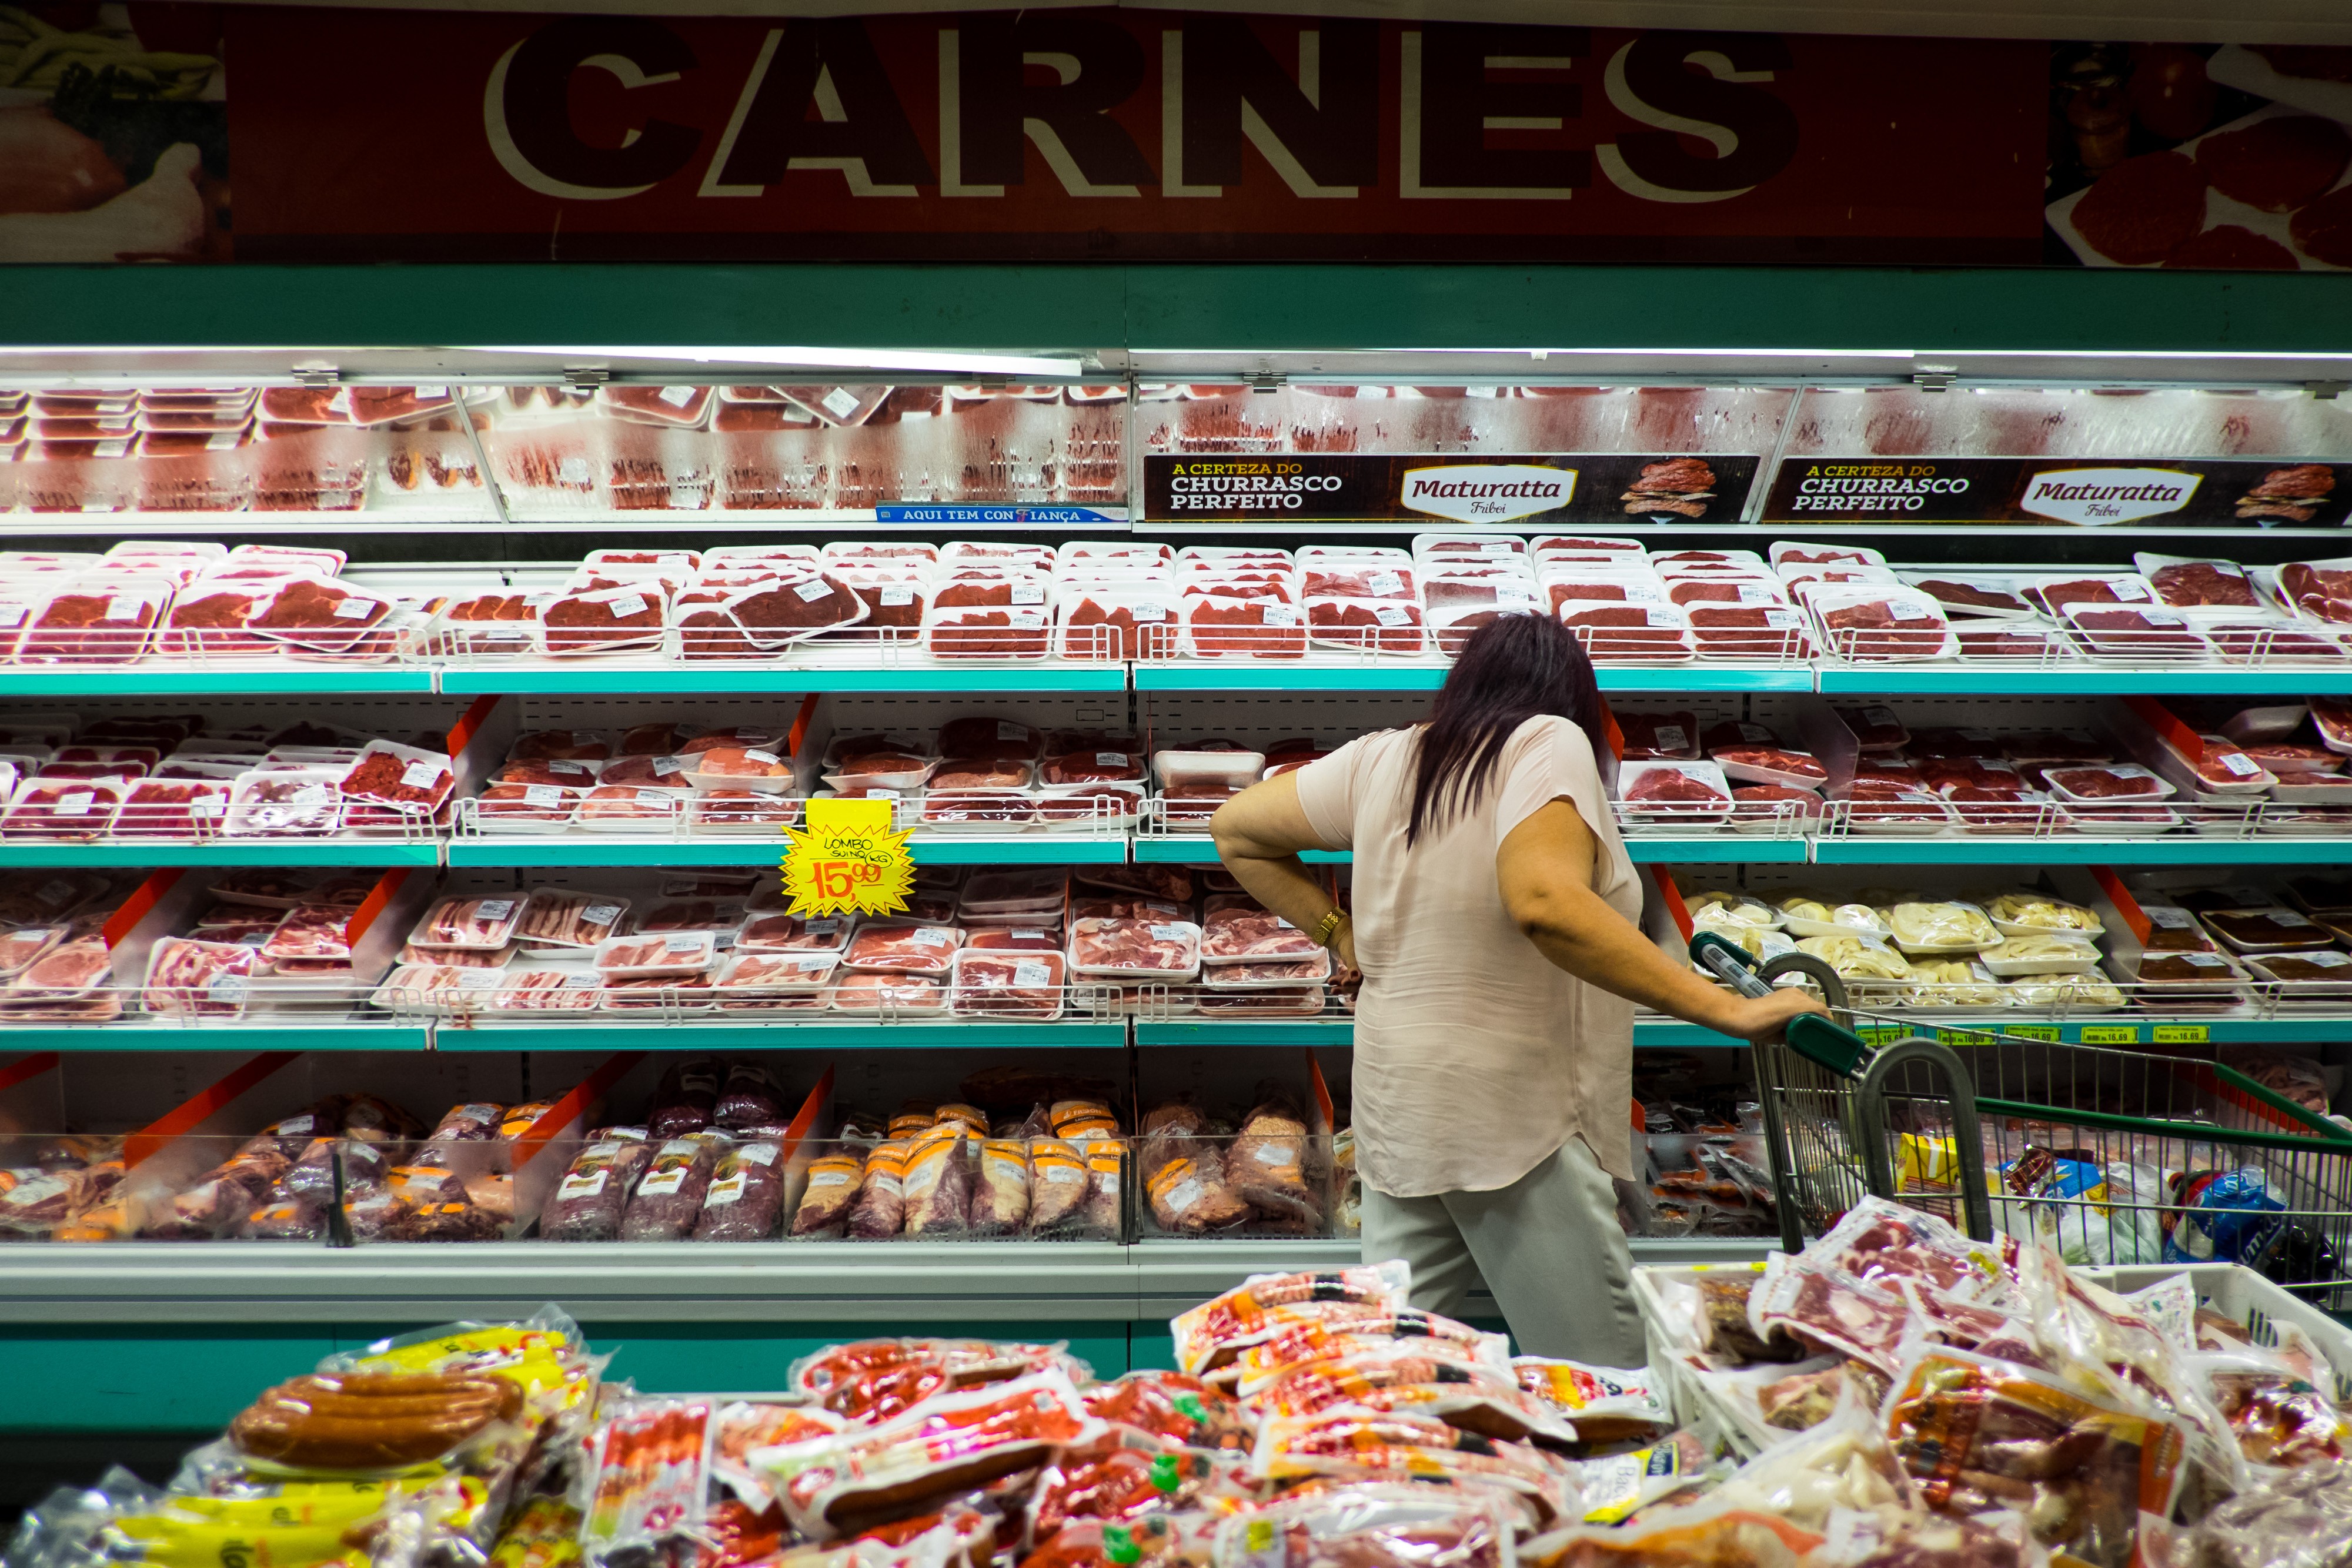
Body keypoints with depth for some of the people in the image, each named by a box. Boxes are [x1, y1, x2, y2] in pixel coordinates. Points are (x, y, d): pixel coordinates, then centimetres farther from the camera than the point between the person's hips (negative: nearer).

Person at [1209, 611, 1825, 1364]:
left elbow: (1235, 829, 17)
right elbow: (1544, 902, -29)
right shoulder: (1549, 744, -10)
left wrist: (1342, 935, 19)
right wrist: (1729, 1010, -27)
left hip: (1397, 1107, 7)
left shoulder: (1383, 759, 8)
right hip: (1518, 1117, -7)